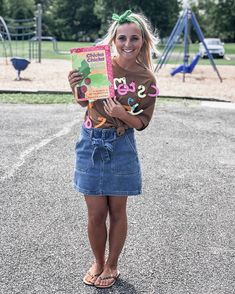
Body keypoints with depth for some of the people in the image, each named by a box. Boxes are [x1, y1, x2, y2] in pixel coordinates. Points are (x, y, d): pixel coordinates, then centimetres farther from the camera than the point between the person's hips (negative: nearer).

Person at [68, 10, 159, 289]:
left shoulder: (147, 78, -5)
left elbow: (141, 122, -1)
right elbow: (85, 102, 7)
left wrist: (122, 114, -21)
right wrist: (76, 87, -14)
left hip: (121, 146, 0)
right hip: (91, 143, 0)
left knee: (117, 211, 11)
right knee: (96, 214, 7)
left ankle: (111, 266, 33)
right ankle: (97, 263, 33)